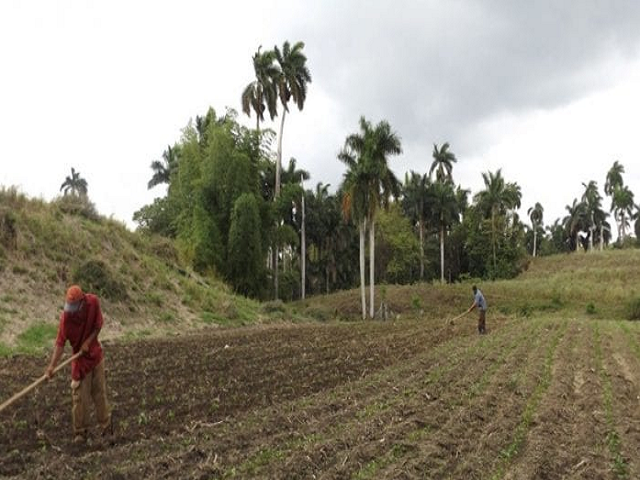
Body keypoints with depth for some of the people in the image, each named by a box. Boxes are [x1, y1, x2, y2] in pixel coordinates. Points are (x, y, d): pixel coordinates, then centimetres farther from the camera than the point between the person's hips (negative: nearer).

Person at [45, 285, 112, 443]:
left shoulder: (93, 301, -17)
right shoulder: (66, 316, -24)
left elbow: (98, 324, -5)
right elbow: (60, 342, -26)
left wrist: (88, 341, -18)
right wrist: (52, 365, -35)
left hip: (96, 353, 2)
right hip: (80, 358, -2)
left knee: (100, 392, 11)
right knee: (80, 396, -1)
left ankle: (106, 426, 24)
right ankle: (80, 431, 14)